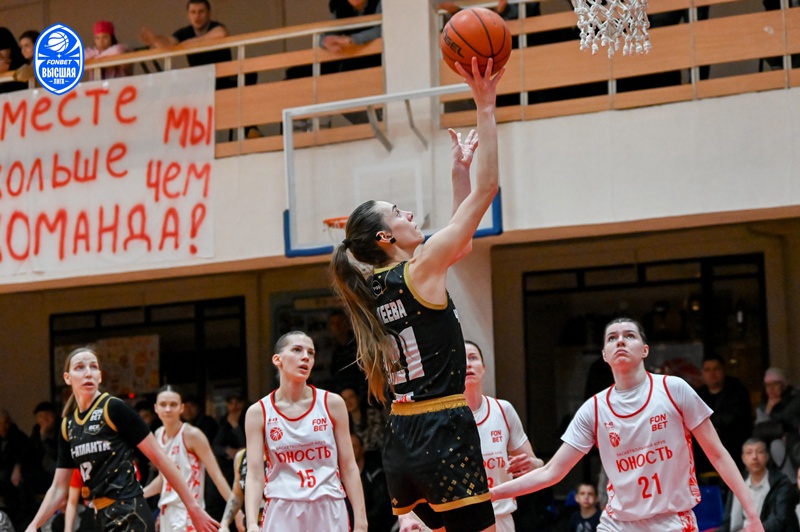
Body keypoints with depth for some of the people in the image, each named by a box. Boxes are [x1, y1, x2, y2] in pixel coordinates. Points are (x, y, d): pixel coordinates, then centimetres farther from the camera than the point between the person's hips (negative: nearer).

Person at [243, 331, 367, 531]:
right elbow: (254, 474, -5)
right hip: (282, 515, -1)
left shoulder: (332, 404, 3)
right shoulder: (259, 412, 1)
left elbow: (349, 468, 4)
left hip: (329, 514, 1)